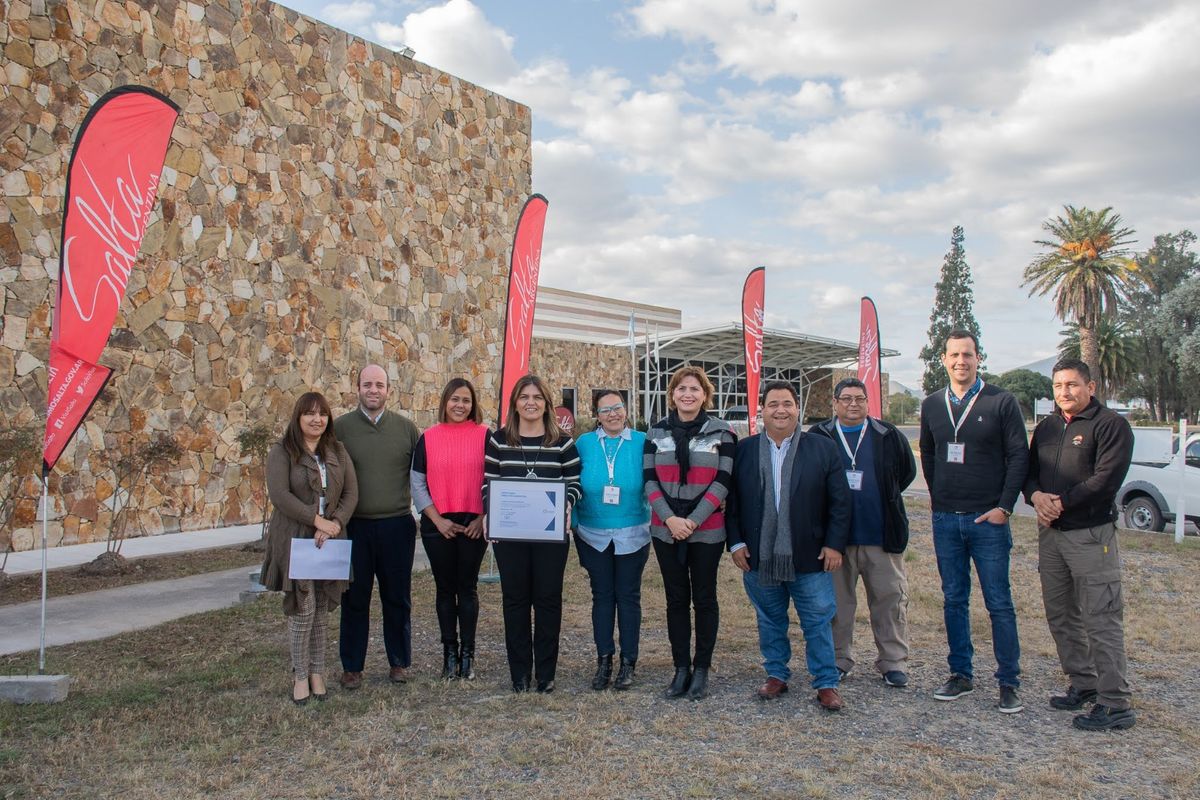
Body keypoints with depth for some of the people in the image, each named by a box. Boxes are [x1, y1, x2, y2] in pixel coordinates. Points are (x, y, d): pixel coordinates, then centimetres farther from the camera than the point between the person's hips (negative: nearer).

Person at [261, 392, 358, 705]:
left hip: (330, 540, 4)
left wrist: (335, 523, -12)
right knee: (303, 608, -5)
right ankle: (300, 674, 9)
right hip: (295, 540, -3)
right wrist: (317, 520, -18)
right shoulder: (282, 453, -3)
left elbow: (350, 493, 4)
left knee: (322, 609, 8)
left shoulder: (338, 451, 9)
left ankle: (317, 671, 19)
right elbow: (279, 495, -14)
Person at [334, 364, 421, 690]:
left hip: (397, 526, 1)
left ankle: (399, 661, 24)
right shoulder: (340, 427, 0)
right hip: (354, 526, -1)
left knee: (397, 598, 10)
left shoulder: (406, 427, 4)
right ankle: (352, 666, 21)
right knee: (354, 599, 8)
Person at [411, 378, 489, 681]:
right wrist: (437, 519, -6)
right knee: (445, 588, 8)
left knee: (467, 588, 5)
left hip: (474, 525, -1)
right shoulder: (428, 438, 3)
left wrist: (482, 518, -7)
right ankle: (449, 652, 18)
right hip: (437, 525, 1)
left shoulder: (484, 436, 1)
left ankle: (467, 653, 15)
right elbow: (417, 484, 3)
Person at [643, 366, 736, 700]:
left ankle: (702, 669, 17)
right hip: (666, 530, 2)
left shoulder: (721, 432, 0)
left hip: (707, 531, -2)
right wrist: (670, 518, -12)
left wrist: (693, 521, -13)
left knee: (704, 598, 6)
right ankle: (681, 668, 19)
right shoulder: (656, 432, 6)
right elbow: (650, 480, 1)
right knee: (676, 599, 9)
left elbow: (722, 482, -6)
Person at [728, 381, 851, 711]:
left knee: (818, 622, 5)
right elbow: (731, 500, 4)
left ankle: (827, 683, 17)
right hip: (759, 558, 2)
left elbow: (840, 500, 0)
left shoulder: (823, 448, 0)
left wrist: (834, 544, -5)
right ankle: (776, 675, 29)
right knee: (770, 621, 14)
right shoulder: (744, 450, 3)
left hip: (810, 557, -1)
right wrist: (736, 542, -2)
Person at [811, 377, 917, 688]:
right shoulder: (819, 437, 0)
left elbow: (907, 471, 17)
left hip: (881, 534, 1)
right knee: (837, 600, 8)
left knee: (890, 597, 4)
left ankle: (893, 661, 16)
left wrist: (885, 498, 12)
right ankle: (839, 659, 20)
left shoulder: (888, 436, 4)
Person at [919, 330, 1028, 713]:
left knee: (999, 603, 0)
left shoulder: (1001, 402, -3)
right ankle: (961, 675, 21)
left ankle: (1008, 683, 10)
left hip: (987, 520, -4)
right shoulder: (932, 405, 9)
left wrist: (1004, 506, -10)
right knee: (954, 601, 10)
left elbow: (1019, 456, -4)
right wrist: (939, 497, 11)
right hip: (945, 520, 4)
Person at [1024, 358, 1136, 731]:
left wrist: (1061, 502, -14)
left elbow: (1107, 479, -15)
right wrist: (1036, 496, -8)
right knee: (1061, 616, 13)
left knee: (1101, 620, -6)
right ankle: (1083, 684, 27)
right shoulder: (1047, 426, 16)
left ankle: (1115, 704, 0)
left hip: (1091, 535, -7)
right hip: (1050, 534, 7)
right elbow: (1028, 469, 13)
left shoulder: (1110, 425, -6)